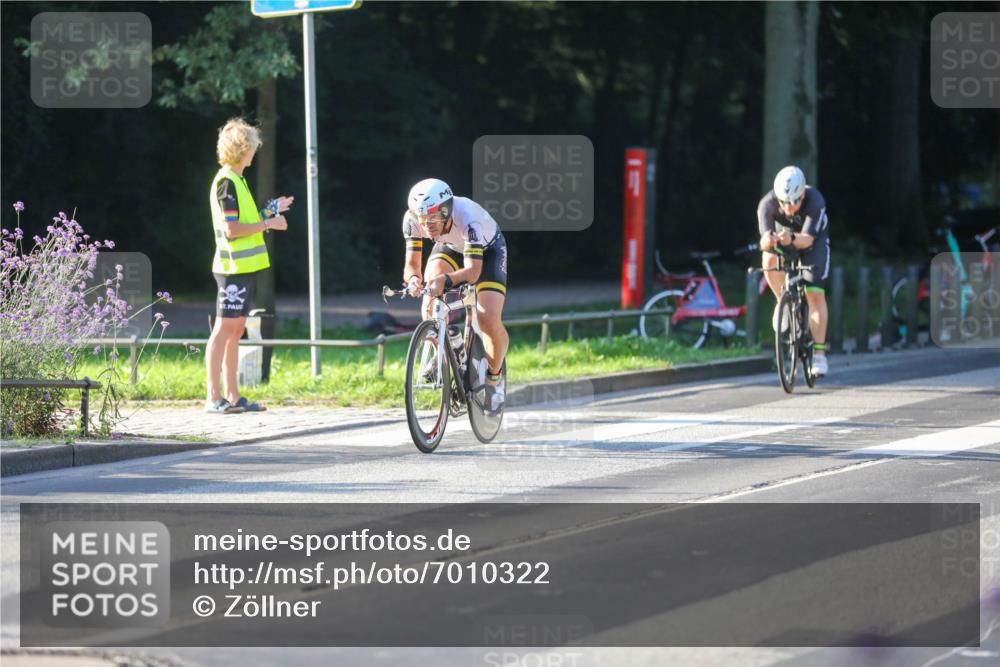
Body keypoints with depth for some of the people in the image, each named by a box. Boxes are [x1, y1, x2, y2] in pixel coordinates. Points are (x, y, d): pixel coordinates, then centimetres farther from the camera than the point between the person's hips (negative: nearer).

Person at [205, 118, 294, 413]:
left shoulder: (236, 180, 17)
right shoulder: (226, 182, -13)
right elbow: (231, 229, -19)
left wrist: (269, 212, 16)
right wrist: (268, 223, -13)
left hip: (244, 267, 10)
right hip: (233, 267, -10)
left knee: (236, 331, 10)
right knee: (224, 328, -8)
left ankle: (233, 396, 13)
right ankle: (213, 397, -7)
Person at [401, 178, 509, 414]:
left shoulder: (467, 217, -42)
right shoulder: (412, 219, -31)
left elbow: (473, 271, -48)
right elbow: (411, 264, -28)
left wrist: (446, 280, -66)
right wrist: (414, 278, -51)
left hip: (487, 250, -3)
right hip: (450, 247, 3)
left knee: (489, 320, -19)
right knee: (431, 287, -28)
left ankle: (494, 377, 8)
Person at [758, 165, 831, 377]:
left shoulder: (815, 202, -37)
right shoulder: (767, 204, -32)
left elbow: (807, 239, -46)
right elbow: (764, 241, -41)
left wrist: (792, 239, -68)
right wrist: (768, 240, -65)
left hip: (813, 239, -2)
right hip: (783, 234, 2)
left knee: (815, 294, -12)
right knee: (769, 260, -32)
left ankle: (819, 354, -9)